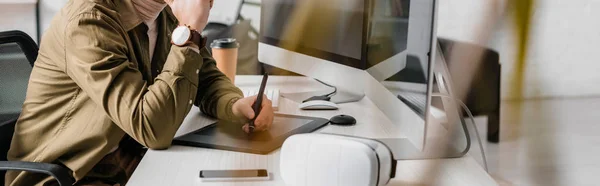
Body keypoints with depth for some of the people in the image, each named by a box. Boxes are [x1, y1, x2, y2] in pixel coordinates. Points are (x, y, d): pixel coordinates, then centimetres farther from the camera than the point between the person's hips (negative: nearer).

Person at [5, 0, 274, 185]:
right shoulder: (88, 22, -25)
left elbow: (206, 78, 7)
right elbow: (153, 130, -30)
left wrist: (236, 105, -14)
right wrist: (189, 33, -28)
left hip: (130, 163, 7)